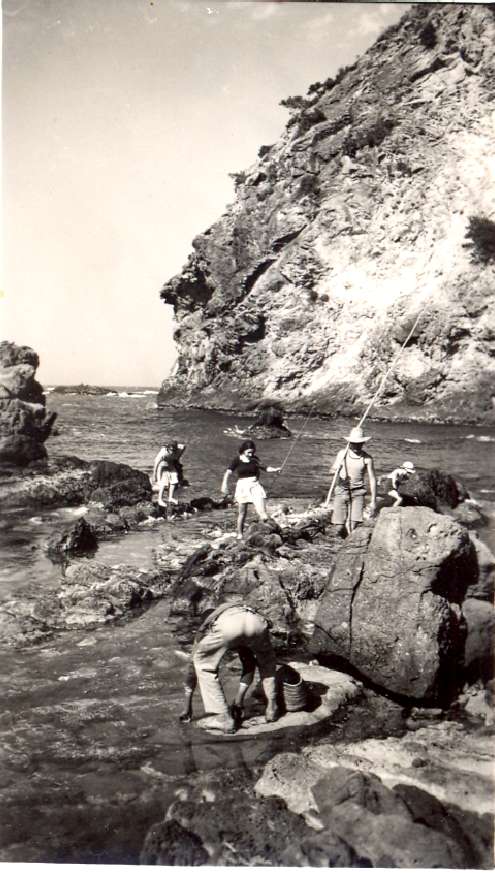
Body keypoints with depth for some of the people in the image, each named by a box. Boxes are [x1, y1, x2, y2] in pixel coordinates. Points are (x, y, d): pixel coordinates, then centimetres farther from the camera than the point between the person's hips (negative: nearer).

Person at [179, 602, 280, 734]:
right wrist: (238, 702, 54)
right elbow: (249, 664, 48)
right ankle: (272, 708, 33)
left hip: (225, 623, -3)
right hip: (256, 621, 3)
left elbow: (192, 668, 44)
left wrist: (187, 709, 52)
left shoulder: (205, 630, 42)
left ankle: (224, 719, 17)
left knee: (203, 664, 23)